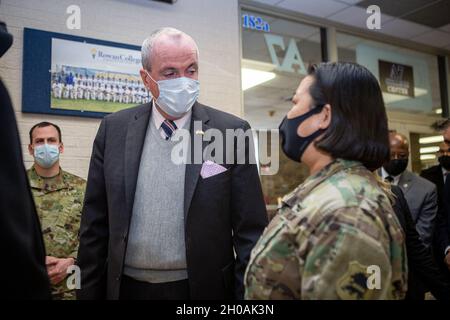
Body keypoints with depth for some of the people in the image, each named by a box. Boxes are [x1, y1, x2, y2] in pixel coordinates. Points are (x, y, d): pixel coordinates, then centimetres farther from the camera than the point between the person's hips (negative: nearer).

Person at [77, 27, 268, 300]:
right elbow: (95, 226, 2)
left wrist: (248, 293, -8)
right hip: (127, 288, 2)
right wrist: (89, 292, 2)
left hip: (202, 288, -1)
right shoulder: (114, 129, -1)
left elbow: (251, 231, -7)